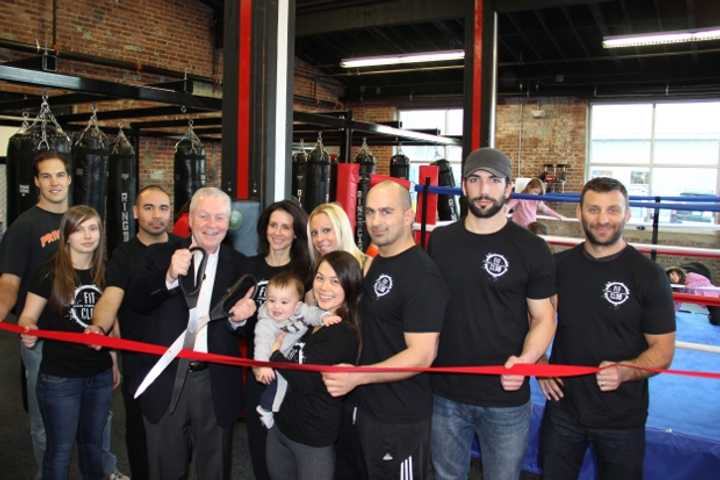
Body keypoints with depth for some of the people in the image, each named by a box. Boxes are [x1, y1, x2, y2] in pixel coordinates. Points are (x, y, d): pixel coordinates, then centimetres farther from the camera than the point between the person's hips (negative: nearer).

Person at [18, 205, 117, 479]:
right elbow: (28, 316, -8)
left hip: (100, 375, 4)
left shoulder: (105, 273, 3)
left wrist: (115, 363, 11)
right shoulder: (49, 274, -10)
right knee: (60, 449, 7)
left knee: (93, 444, 18)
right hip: (59, 377, -4)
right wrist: (28, 331, -31)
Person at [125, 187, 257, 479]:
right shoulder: (162, 254, -1)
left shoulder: (239, 265, -1)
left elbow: (243, 331, -3)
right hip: (167, 379, 0)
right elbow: (135, 302, -14)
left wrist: (238, 318, -26)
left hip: (216, 383, 0)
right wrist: (169, 277, -29)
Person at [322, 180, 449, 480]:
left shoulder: (421, 274, -21)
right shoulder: (375, 264, 7)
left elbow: (422, 354, -25)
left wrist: (357, 376, -32)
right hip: (369, 406, 9)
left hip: (401, 420, -8)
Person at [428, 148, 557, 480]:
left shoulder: (531, 248, -7)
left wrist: (526, 359, -22)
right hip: (445, 393, 3)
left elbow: (543, 317, -4)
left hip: (506, 397, -2)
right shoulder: (439, 240, 2)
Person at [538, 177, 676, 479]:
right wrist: (539, 365, -4)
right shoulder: (559, 265, -1)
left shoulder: (648, 274, -10)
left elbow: (663, 350, -8)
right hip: (562, 408, 3)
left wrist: (623, 372, -26)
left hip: (622, 418, -2)